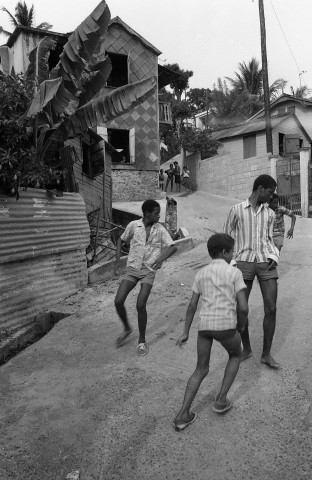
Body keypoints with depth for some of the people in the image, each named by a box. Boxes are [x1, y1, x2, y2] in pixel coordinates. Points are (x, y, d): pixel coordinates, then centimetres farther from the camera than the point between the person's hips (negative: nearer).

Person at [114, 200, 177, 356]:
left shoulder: (160, 230, -2)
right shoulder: (133, 225, -1)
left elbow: (173, 247, -5)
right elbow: (121, 240, 14)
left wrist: (161, 258, -22)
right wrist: (118, 258, 4)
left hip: (149, 271, -1)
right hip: (132, 269, 2)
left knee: (140, 305, -12)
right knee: (118, 301, -9)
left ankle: (142, 340, 9)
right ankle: (127, 329, 21)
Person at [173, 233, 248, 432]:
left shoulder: (201, 274, 12)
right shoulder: (235, 273, 1)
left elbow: (192, 306, 11)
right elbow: (243, 307, -7)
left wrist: (185, 333, 16)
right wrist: (241, 326, 12)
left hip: (204, 325, 3)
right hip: (226, 326, -3)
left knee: (201, 370, 19)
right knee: (236, 355, 28)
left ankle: (183, 414, 9)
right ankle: (221, 399, 24)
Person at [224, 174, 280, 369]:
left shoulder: (270, 213, 13)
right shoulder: (237, 210, 3)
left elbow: (269, 240, 18)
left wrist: (274, 258, -1)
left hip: (266, 263, 2)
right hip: (244, 263, -2)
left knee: (271, 308, -3)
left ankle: (266, 354, 13)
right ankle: (247, 349, 23)